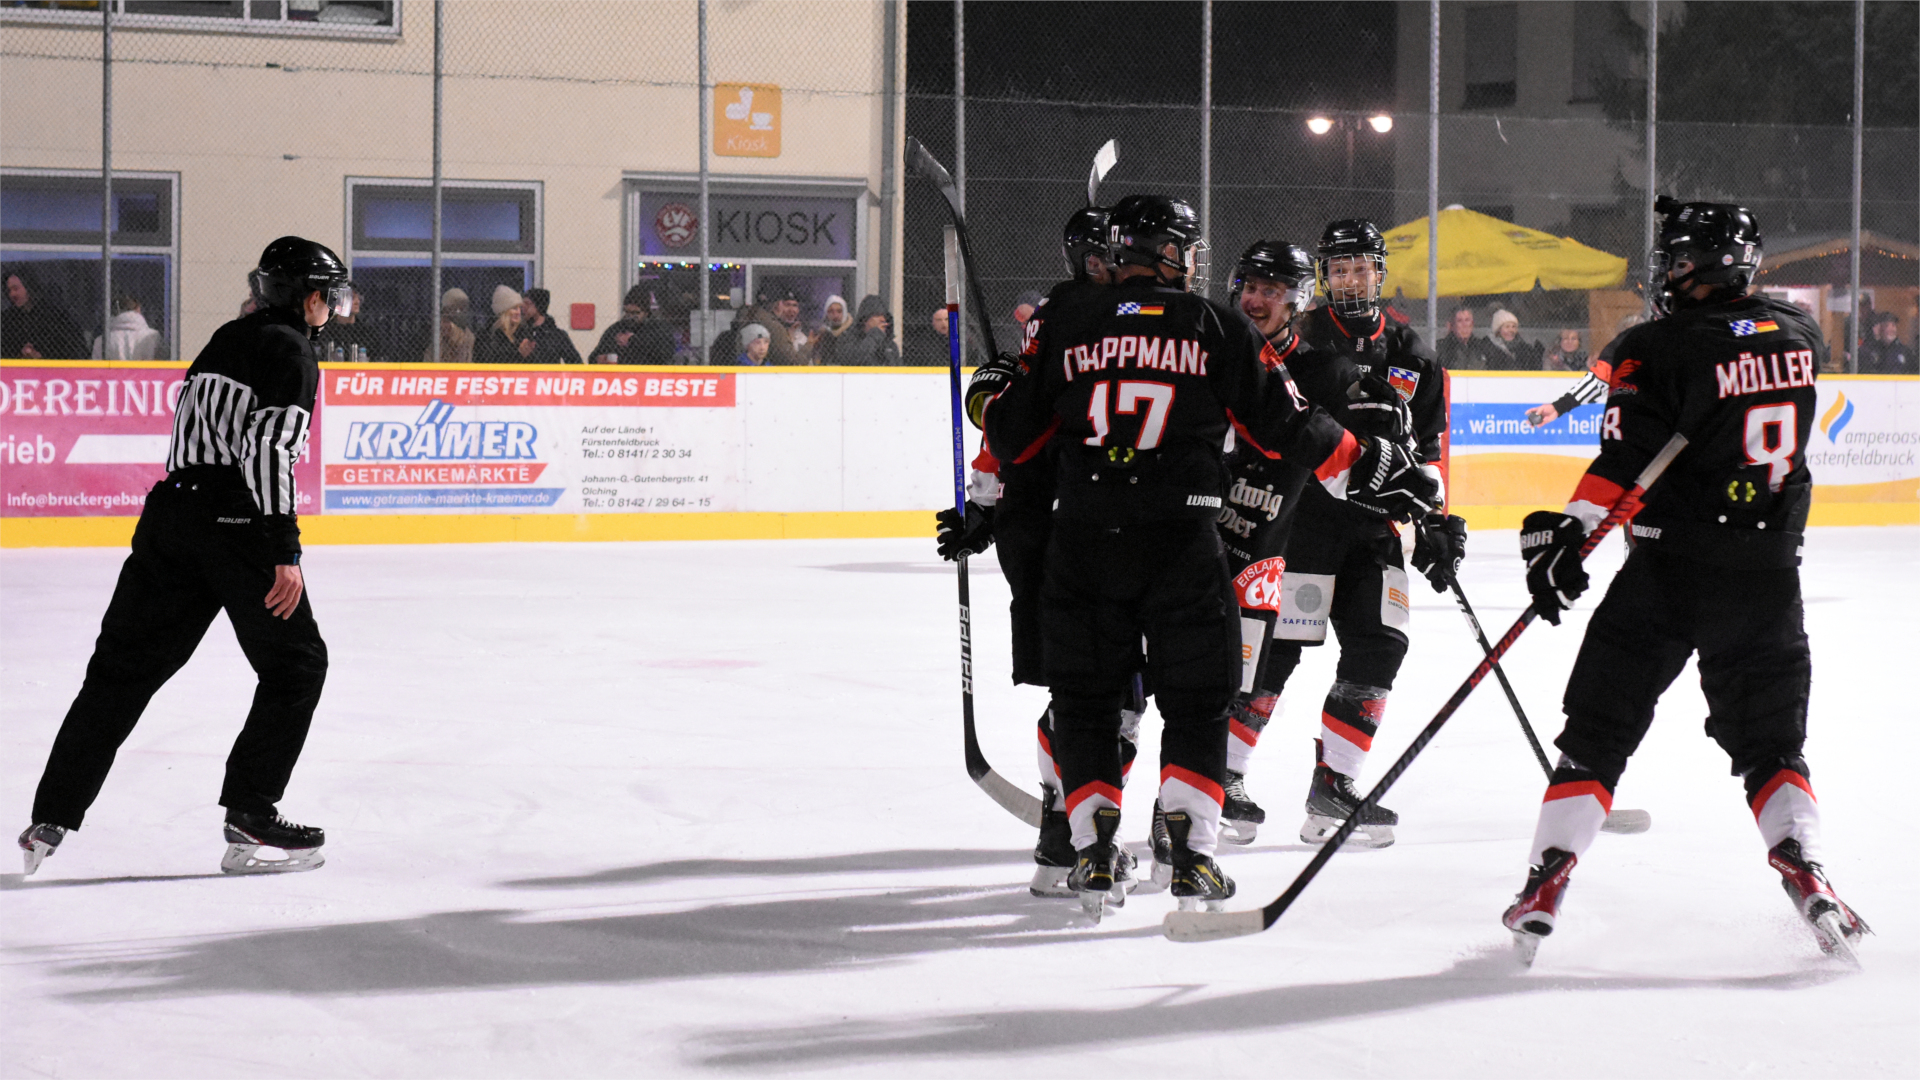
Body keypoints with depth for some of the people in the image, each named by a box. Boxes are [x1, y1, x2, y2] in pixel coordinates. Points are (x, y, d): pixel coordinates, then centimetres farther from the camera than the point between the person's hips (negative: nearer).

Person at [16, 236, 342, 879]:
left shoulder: (228, 340, 21)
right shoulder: (292, 350, -5)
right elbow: (268, 449, -17)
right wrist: (285, 553, -20)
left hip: (173, 511, 8)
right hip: (237, 520, -8)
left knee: (125, 664, 9)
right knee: (297, 663, 6)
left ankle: (51, 818, 8)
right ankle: (250, 821, 2)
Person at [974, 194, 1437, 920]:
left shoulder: (1064, 330, 6)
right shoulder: (1217, 329, 1)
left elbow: (1012, 437, 10)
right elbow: (1283, 423, 1)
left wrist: (991, 389, 33)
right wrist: (1368, 466, 13)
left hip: (1082, 543, 2)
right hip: (1181, 541, -2)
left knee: (1085, 698, 13)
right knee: (1196, 701, 9)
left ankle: (1094, 856, 5)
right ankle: (1191, 856, -1)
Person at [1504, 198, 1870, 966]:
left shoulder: (1661, 347, -10)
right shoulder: (1798, 336, 6)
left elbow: (1625, 459, -19)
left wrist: (1569, 532, -20)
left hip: (1672, 569, -3)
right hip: (1769, 572, 4)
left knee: (1598, 731, 6)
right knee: (1770, 741, 14)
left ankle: (1547, 882, -1)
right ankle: (1803, 868, -7)